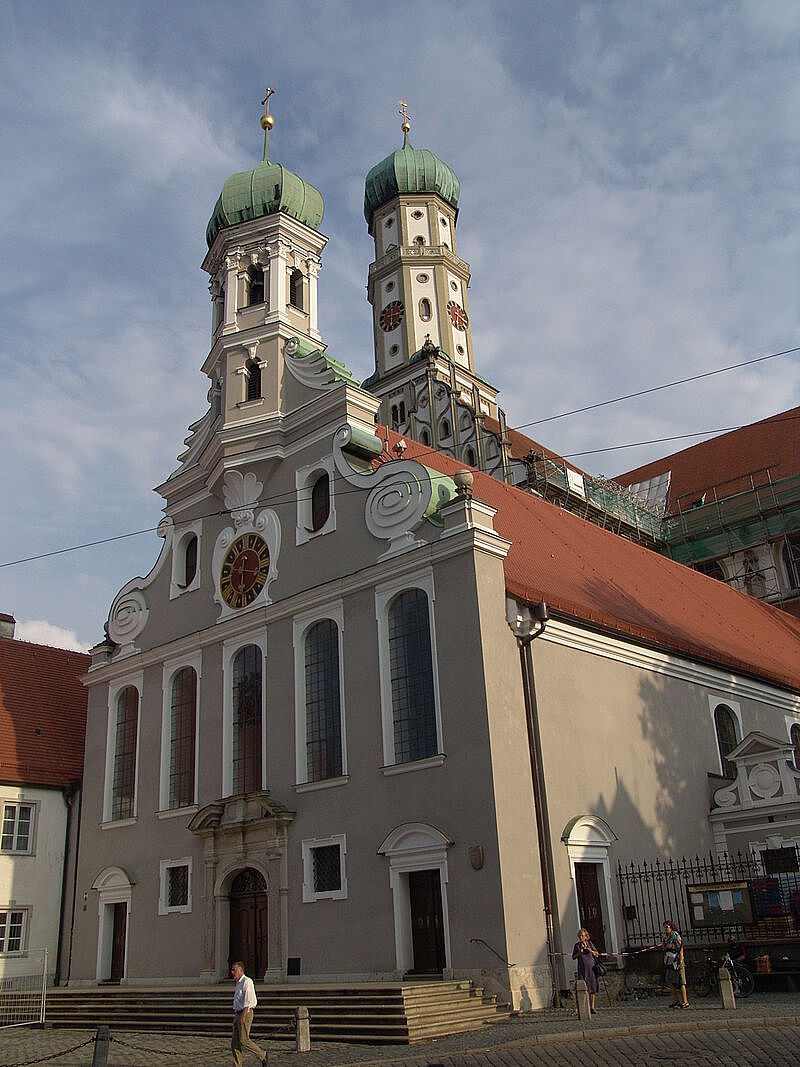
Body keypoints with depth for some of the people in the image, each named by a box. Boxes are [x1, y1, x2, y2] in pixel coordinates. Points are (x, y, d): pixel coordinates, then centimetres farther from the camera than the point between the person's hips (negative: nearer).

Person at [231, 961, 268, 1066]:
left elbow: (248, 1001, -19)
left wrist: (243, 1016, -23)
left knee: (244, 1040, -10)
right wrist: (237, 1016, 19)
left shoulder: (247, 982, -12)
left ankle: (262, 1055, 5)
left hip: (245, 1014, -9)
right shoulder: (238, 983, 17)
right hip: (237, 1014, 9)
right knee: (234, 1042, 5)